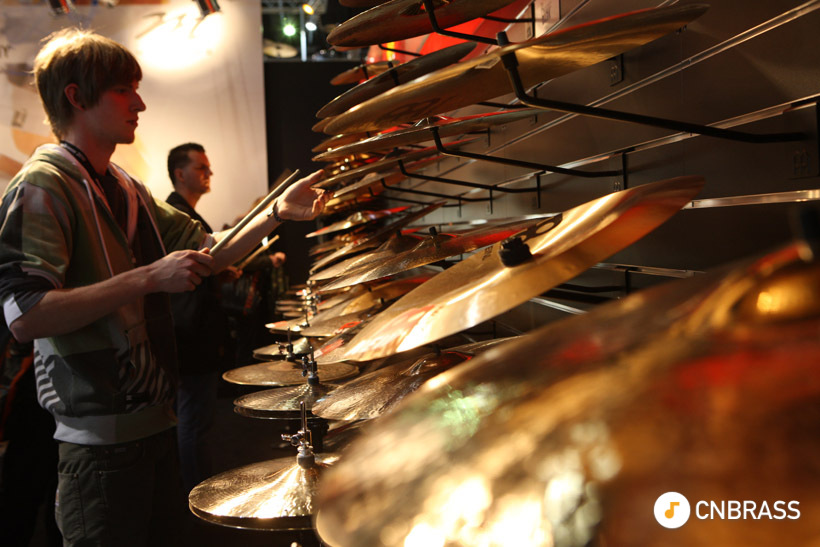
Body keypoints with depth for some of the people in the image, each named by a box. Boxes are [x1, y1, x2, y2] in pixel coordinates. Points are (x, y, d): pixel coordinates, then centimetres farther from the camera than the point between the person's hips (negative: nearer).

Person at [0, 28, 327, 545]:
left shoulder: (127, 188, 12)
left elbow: (210, 252, 13)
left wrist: (276, 213, 0)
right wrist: (149, 277, -25)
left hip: (155, 418, 9)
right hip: (100, 436, -8)